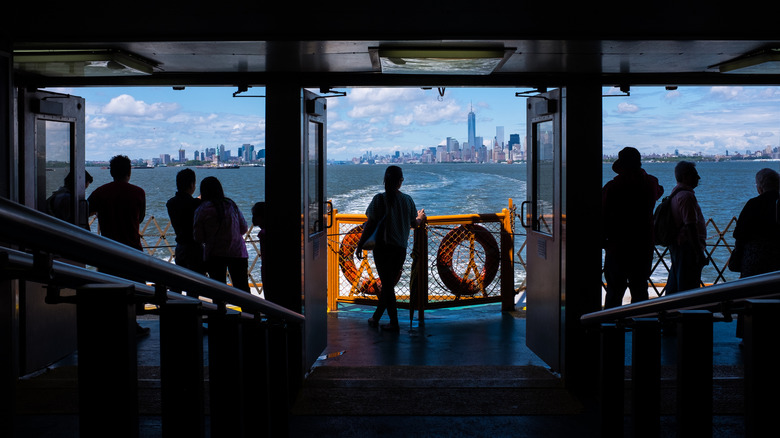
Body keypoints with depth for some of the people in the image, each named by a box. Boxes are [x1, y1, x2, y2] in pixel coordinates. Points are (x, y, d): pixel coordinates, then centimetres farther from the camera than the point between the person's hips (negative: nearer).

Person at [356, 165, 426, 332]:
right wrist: (420, 217, 36)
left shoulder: (380, 199, -7)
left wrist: (360, 245, 0)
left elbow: (370, 224, -8)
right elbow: (414, 224, 13)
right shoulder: (407, 199, 2)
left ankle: (394, 323, 3)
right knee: (389, 284, 14)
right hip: (400, 249, 3)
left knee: (387, 284, 3)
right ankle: (376, 317, 25)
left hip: (382, 247, -3)